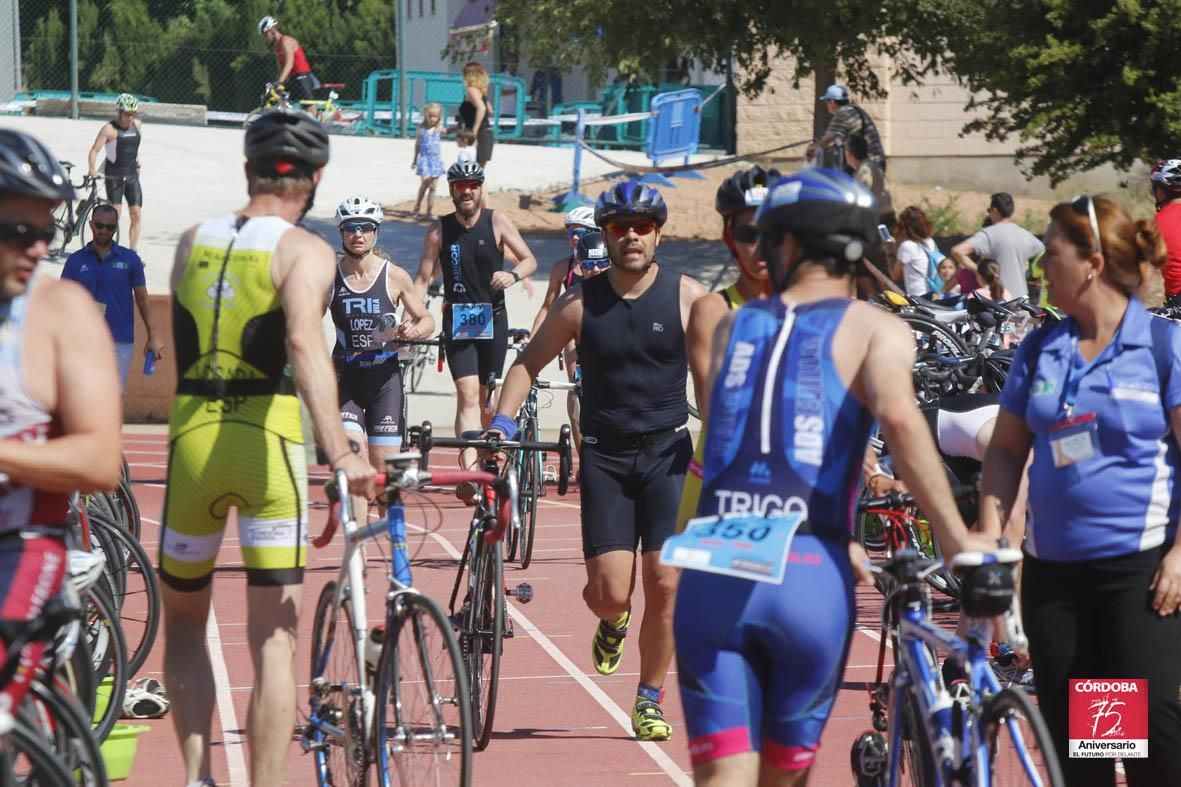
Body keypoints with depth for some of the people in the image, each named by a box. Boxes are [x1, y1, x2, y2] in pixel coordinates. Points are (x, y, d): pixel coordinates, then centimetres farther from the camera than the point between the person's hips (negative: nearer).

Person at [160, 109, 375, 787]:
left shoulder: (192, 242, 11)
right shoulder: (304, 250, -4)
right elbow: (304, 343, -22)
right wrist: (340, 451, -29)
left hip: (192, 440, 4)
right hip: (269, 447, -4)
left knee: (184, 622, 20)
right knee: (275, 642, 1)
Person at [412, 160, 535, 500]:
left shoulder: (497, 222, -1)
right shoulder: (440, 230, 0)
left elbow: (529, 260, 2)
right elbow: (423, 279, 2)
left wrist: (513, 275, -21)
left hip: (492, 319, 1)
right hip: (457, 322, -1)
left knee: (487, 396, 10)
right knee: (467, 394, -15)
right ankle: (469, 473, -27)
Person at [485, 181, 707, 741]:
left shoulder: (687, 297, -1)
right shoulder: (580, 305, 2)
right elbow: (529, 362, 12)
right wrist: (503, 419, -2)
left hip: (668, 452, 0)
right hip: (603, 456, 1)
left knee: (664, 584, -8)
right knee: (609, 591, -8)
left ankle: (649, 702, 10)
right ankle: (613, 623, 31)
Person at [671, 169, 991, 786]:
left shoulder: (731, 328, 18)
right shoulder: (874, 329, 6)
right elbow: (898, 416, -13)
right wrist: (955, 537, -12)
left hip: (713, 570, 2)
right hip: (809, 579, -1)